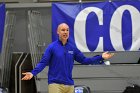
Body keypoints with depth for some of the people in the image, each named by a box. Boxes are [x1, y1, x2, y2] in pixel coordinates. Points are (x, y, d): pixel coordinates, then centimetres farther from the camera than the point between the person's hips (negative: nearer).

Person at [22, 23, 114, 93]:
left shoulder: (72, 48, 10)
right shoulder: (52, 47, -3)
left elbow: (84, 60, 14)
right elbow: (43, 62, -7)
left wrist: (101, 57, 7)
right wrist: (33, 73, -23)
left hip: (69, 85, 5)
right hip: (55, 84, -5)